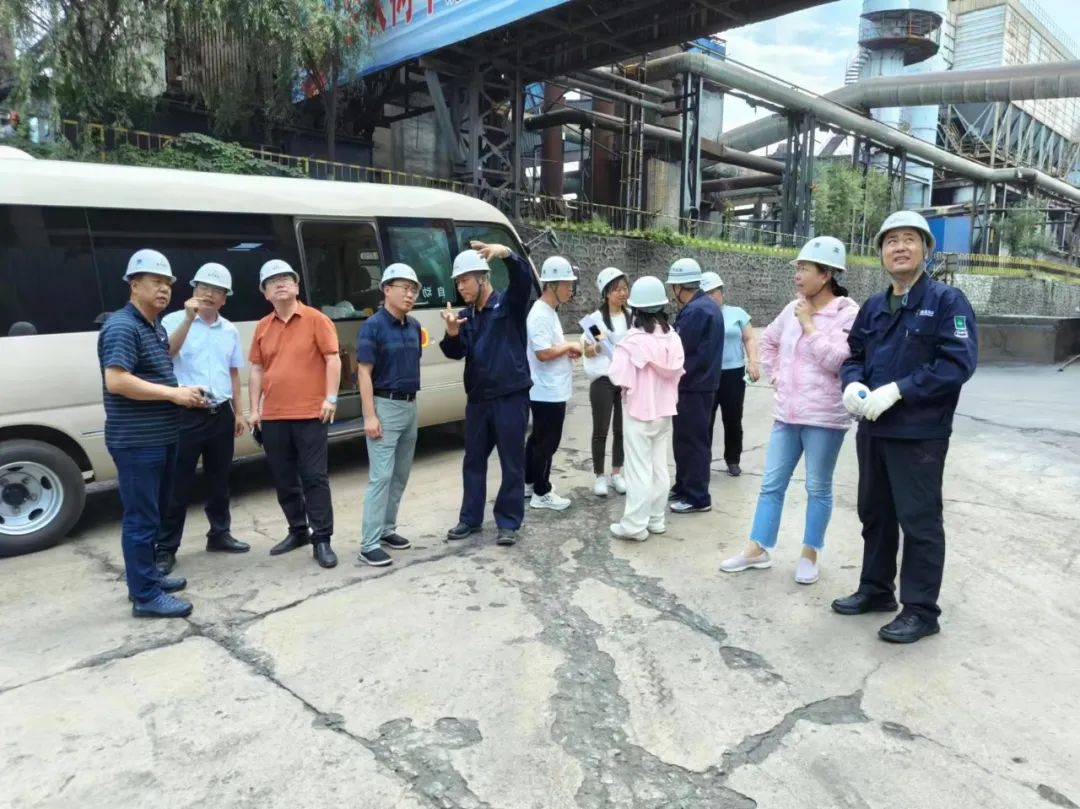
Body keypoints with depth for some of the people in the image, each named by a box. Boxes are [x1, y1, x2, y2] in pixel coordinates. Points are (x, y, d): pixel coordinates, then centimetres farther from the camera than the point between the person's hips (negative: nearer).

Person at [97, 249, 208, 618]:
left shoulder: (155, 327, 16)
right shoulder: (122, 327, -15)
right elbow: (117, 381, -25)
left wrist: (185, 394, 7)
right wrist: (173, 393, -21)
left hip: (160, 437, 10)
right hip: (137, 442, -10)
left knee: (153, 514, 19)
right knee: (141, 518, -3)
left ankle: (146, 575, 33)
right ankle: (145, 596, 5)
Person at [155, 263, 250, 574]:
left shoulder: (230, 330, 11)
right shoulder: (174, 320, -4)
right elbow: (166, 353, -23)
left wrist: (238, 413, 15)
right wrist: (188, 319, -29)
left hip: (221, 414, 5)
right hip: (187, 414, -5)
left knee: (219, 481, 15)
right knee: (178, 485, 0)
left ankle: (219, 534, 30)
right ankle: (165, 548, 10)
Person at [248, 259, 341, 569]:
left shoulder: (316, 319, -2)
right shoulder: (262, 327, 11)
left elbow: (333, 359, -5)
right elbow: (256, 369, 13)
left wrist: (330, 398, -12)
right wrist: (255, 409, 8)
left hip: (310, 414, -5)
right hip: (273, 417, 5)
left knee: (314, 478, -3)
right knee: (284, 480, 12)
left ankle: (322, 540, 3)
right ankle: (298, 531, 27)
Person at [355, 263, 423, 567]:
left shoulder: (414, 326, 9)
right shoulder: (373, 325, -11)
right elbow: (364, 373, -14)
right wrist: (369, 416, -19)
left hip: (410, 406, 7)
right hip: (385, 406, -7)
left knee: (401, 475, 13)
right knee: (381, 476, -8)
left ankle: (387, 530, 26)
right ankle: (369, 544, -2)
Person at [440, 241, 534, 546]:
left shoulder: (509, 304, -4)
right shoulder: (465, 316, 10)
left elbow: (524, 277, -22)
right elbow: (456, 353, 1)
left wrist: (505, 253, -41)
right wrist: (452, 334, -21)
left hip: (510, 397, -5)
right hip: (477, 398, 5)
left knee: (512, 463, 3)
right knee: (473, 460, 14)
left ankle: (508, 522, 15)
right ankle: (470, 518, 27)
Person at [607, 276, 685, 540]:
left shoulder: (633, 340, -18)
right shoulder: (673, 337, -2)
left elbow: (619, 377, -21)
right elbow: (678, 372, 6)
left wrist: (615, 360, -2)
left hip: (639, 412, -5)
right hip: (665, 411, 6)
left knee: (638, 470, 1)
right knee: (660, 467, 14)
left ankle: (635, 525, 8)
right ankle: (656, 520, 24)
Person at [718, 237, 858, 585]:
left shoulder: (847, 313, -11)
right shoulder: (793, 309, 7)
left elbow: (836, 360, -21)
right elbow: (769, 341, 23)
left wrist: (809, 325, -16)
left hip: (824, 417, -6)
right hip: (786, 413, 6)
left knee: (818, 489, 9)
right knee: (771, 484, 10)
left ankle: (809, 555, 23)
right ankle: (757, 550, 20)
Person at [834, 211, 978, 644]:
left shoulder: (947, 301, -7)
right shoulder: (873, 307, 12)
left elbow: (958, 363, -17)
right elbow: (854, 356, 15)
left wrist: (897, 390, -23)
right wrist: (852, 384, -8)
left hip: (920, 433, -7)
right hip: (873, 429, 7)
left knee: (919, 520, 2)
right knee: (874, 513, 17)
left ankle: (921, 610, 15)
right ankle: (876, 589, 33)